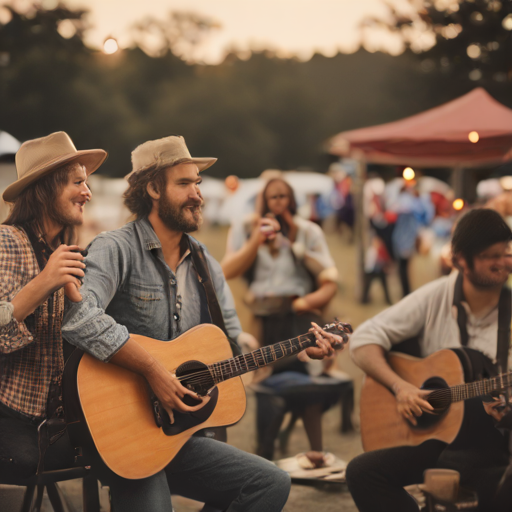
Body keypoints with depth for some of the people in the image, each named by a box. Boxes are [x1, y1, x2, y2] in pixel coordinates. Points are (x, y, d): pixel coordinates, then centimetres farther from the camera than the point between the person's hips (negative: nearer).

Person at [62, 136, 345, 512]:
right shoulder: (117, 249, -11)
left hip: (178, 433, 7)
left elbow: (235, 346, 17)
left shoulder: (204, 265, 14)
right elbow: (79, 318, -29)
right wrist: (153, 371, -28)